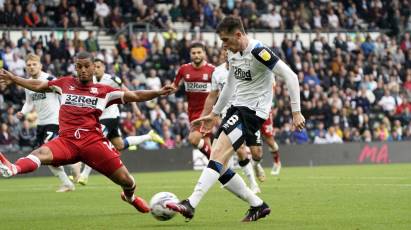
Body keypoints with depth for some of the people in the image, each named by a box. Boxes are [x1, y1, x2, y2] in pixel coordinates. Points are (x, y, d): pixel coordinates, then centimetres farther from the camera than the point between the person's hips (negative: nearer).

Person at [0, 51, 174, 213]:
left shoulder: (104, 91, 10)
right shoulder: (65, 84, 16)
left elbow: (134, 96, 7)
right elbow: (39, 86, 29)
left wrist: (158, 93, -6)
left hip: (93, 140, 0)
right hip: (66, 140, 0)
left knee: (126, 181, -2)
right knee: (41, 153, -32)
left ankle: (130, 197, 35)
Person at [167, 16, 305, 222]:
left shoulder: (258, 51, -17)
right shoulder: (233, 53, 10)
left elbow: (290, 76, -18)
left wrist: (296, 112, -21)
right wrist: (214, 114, 29)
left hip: (253, 111, -9)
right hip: (237, 107, 9)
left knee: (218, 154, -22)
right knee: (218, 165, 2)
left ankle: (190, 205, -29)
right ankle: (258, 205, 12)